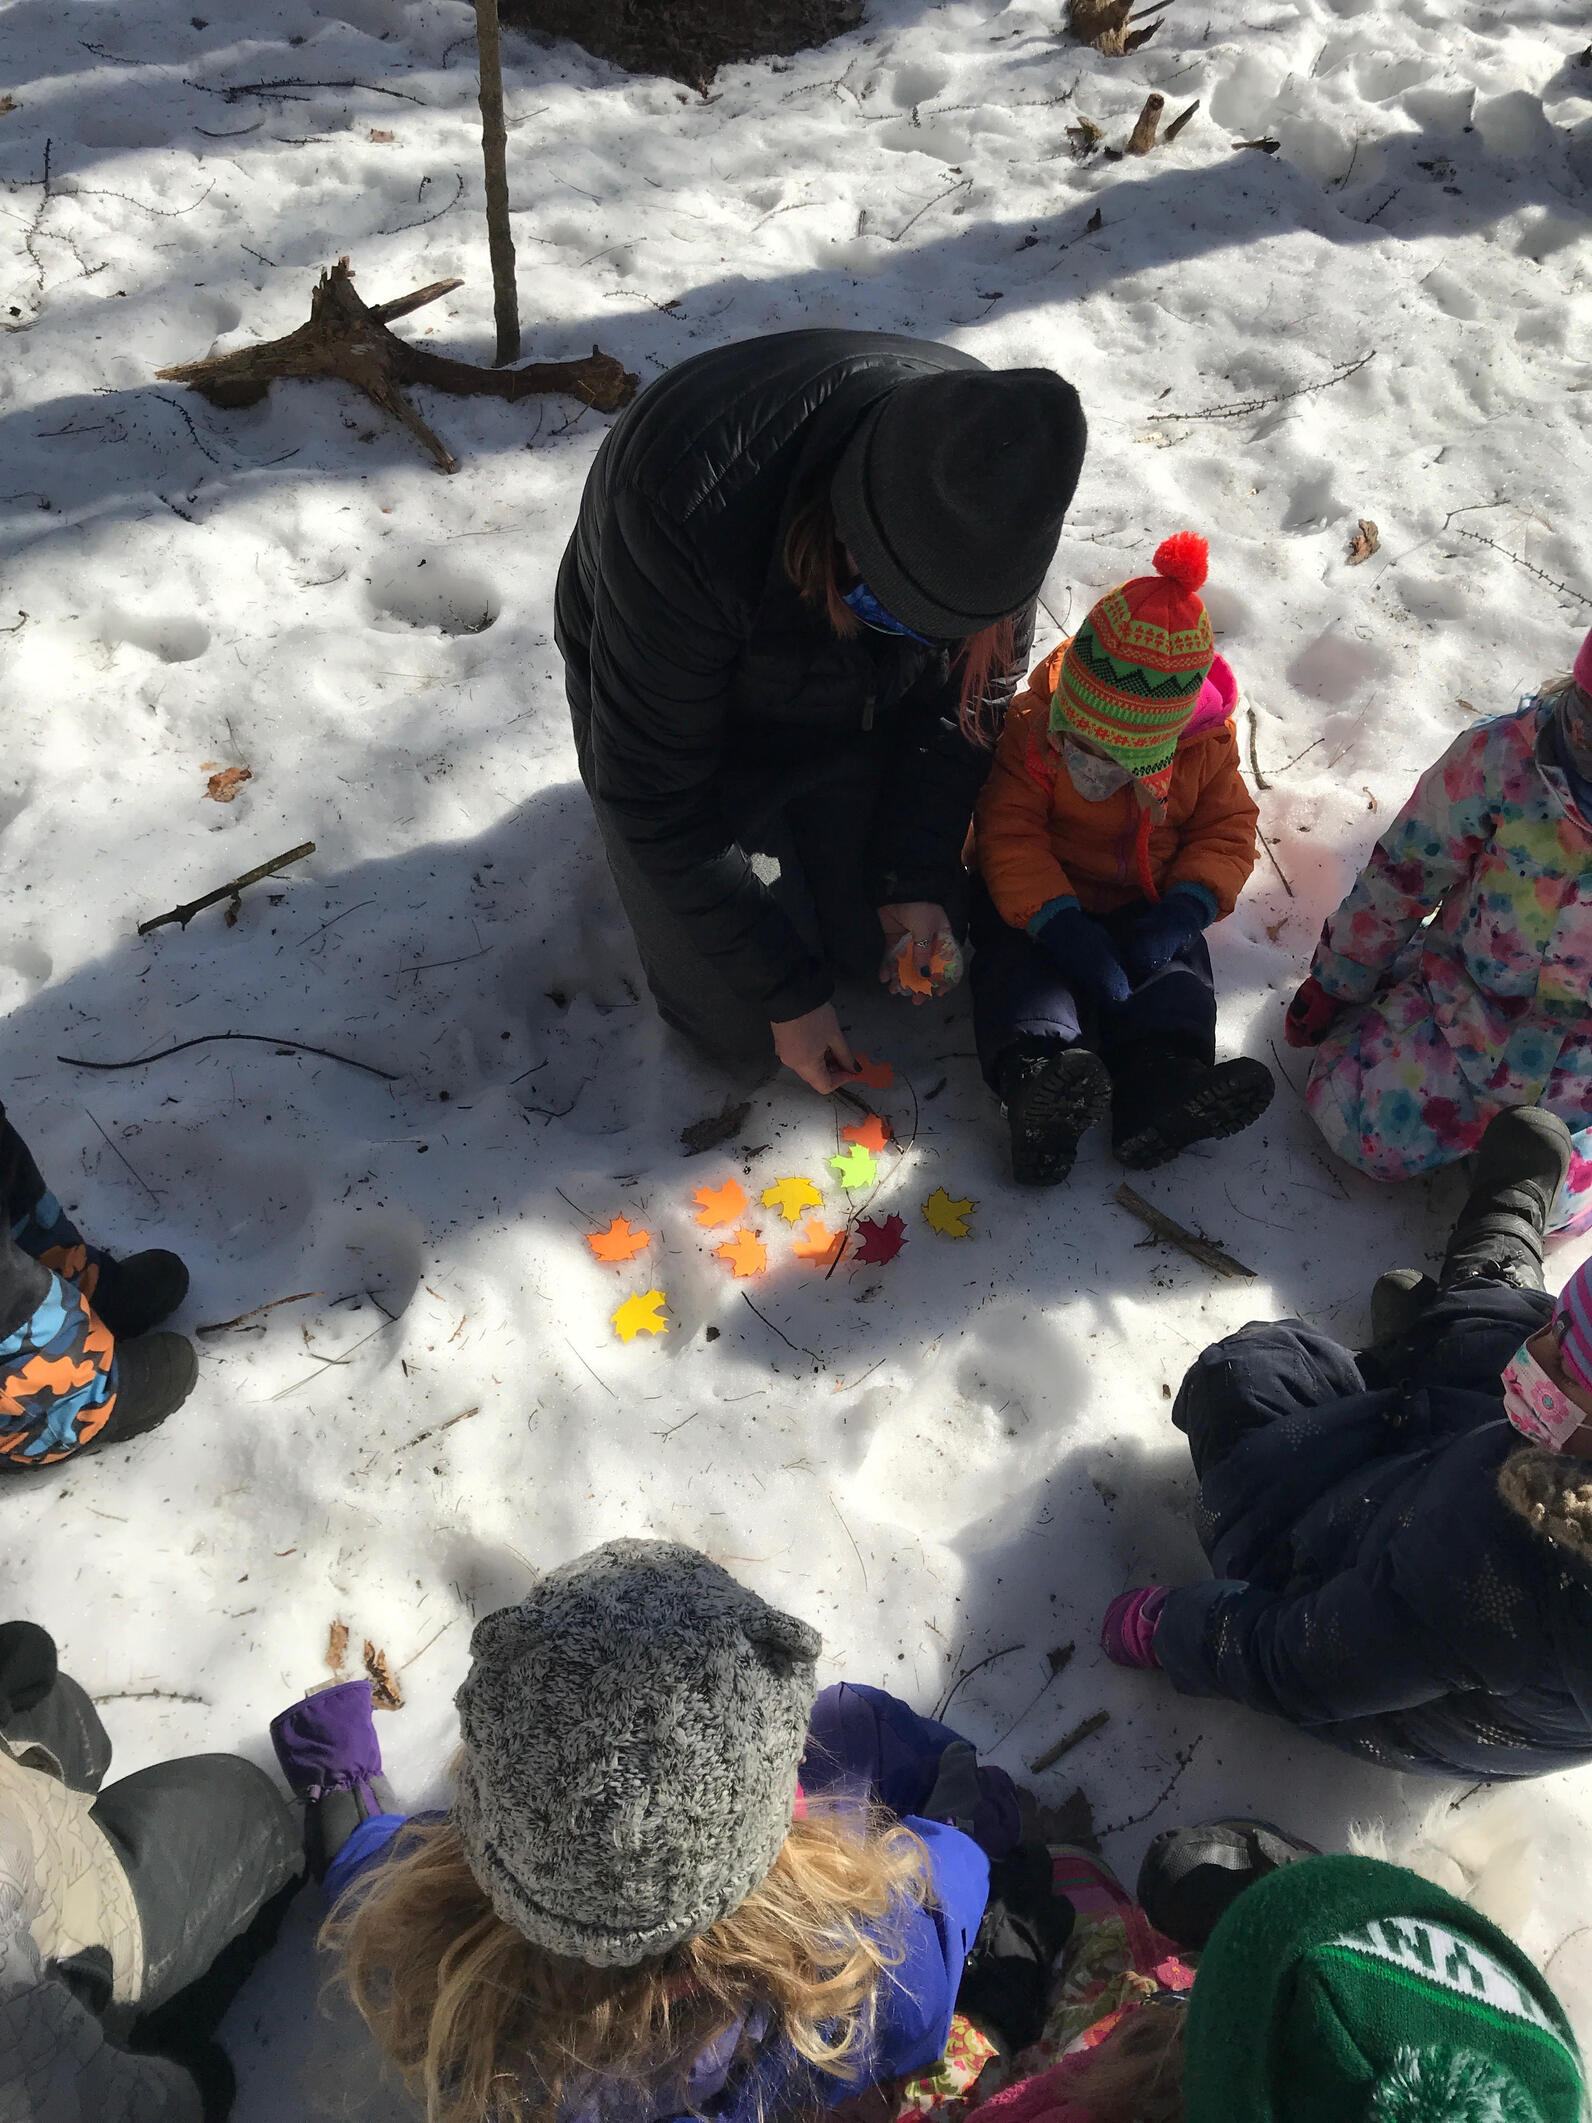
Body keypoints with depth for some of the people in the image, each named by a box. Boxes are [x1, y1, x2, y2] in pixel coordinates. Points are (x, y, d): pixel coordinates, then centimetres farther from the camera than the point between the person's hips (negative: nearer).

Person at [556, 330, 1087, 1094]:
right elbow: (655, 798, -30)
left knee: (899, 946, 5)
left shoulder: (988, 466, -26)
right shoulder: (690, 519, -40)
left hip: (851, 716, 4)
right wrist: (787, 992, -24)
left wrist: (919, 879, -16)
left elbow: (967, 688, -8)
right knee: (751, 1029, -3)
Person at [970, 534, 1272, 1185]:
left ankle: (1160, 1087, -45)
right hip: (1039, 902, -2)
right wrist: (1058, 920, -31)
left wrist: (1184, 909, -18)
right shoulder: (1030, 726, -14)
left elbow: (1227, 831, 2)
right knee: (1025, 974, -30)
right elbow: (1008, 831, -18)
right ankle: (1040, 1081, -54)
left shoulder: (1206, 749, -4)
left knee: (1175, 981, -24)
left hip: (1145, 910, 3)